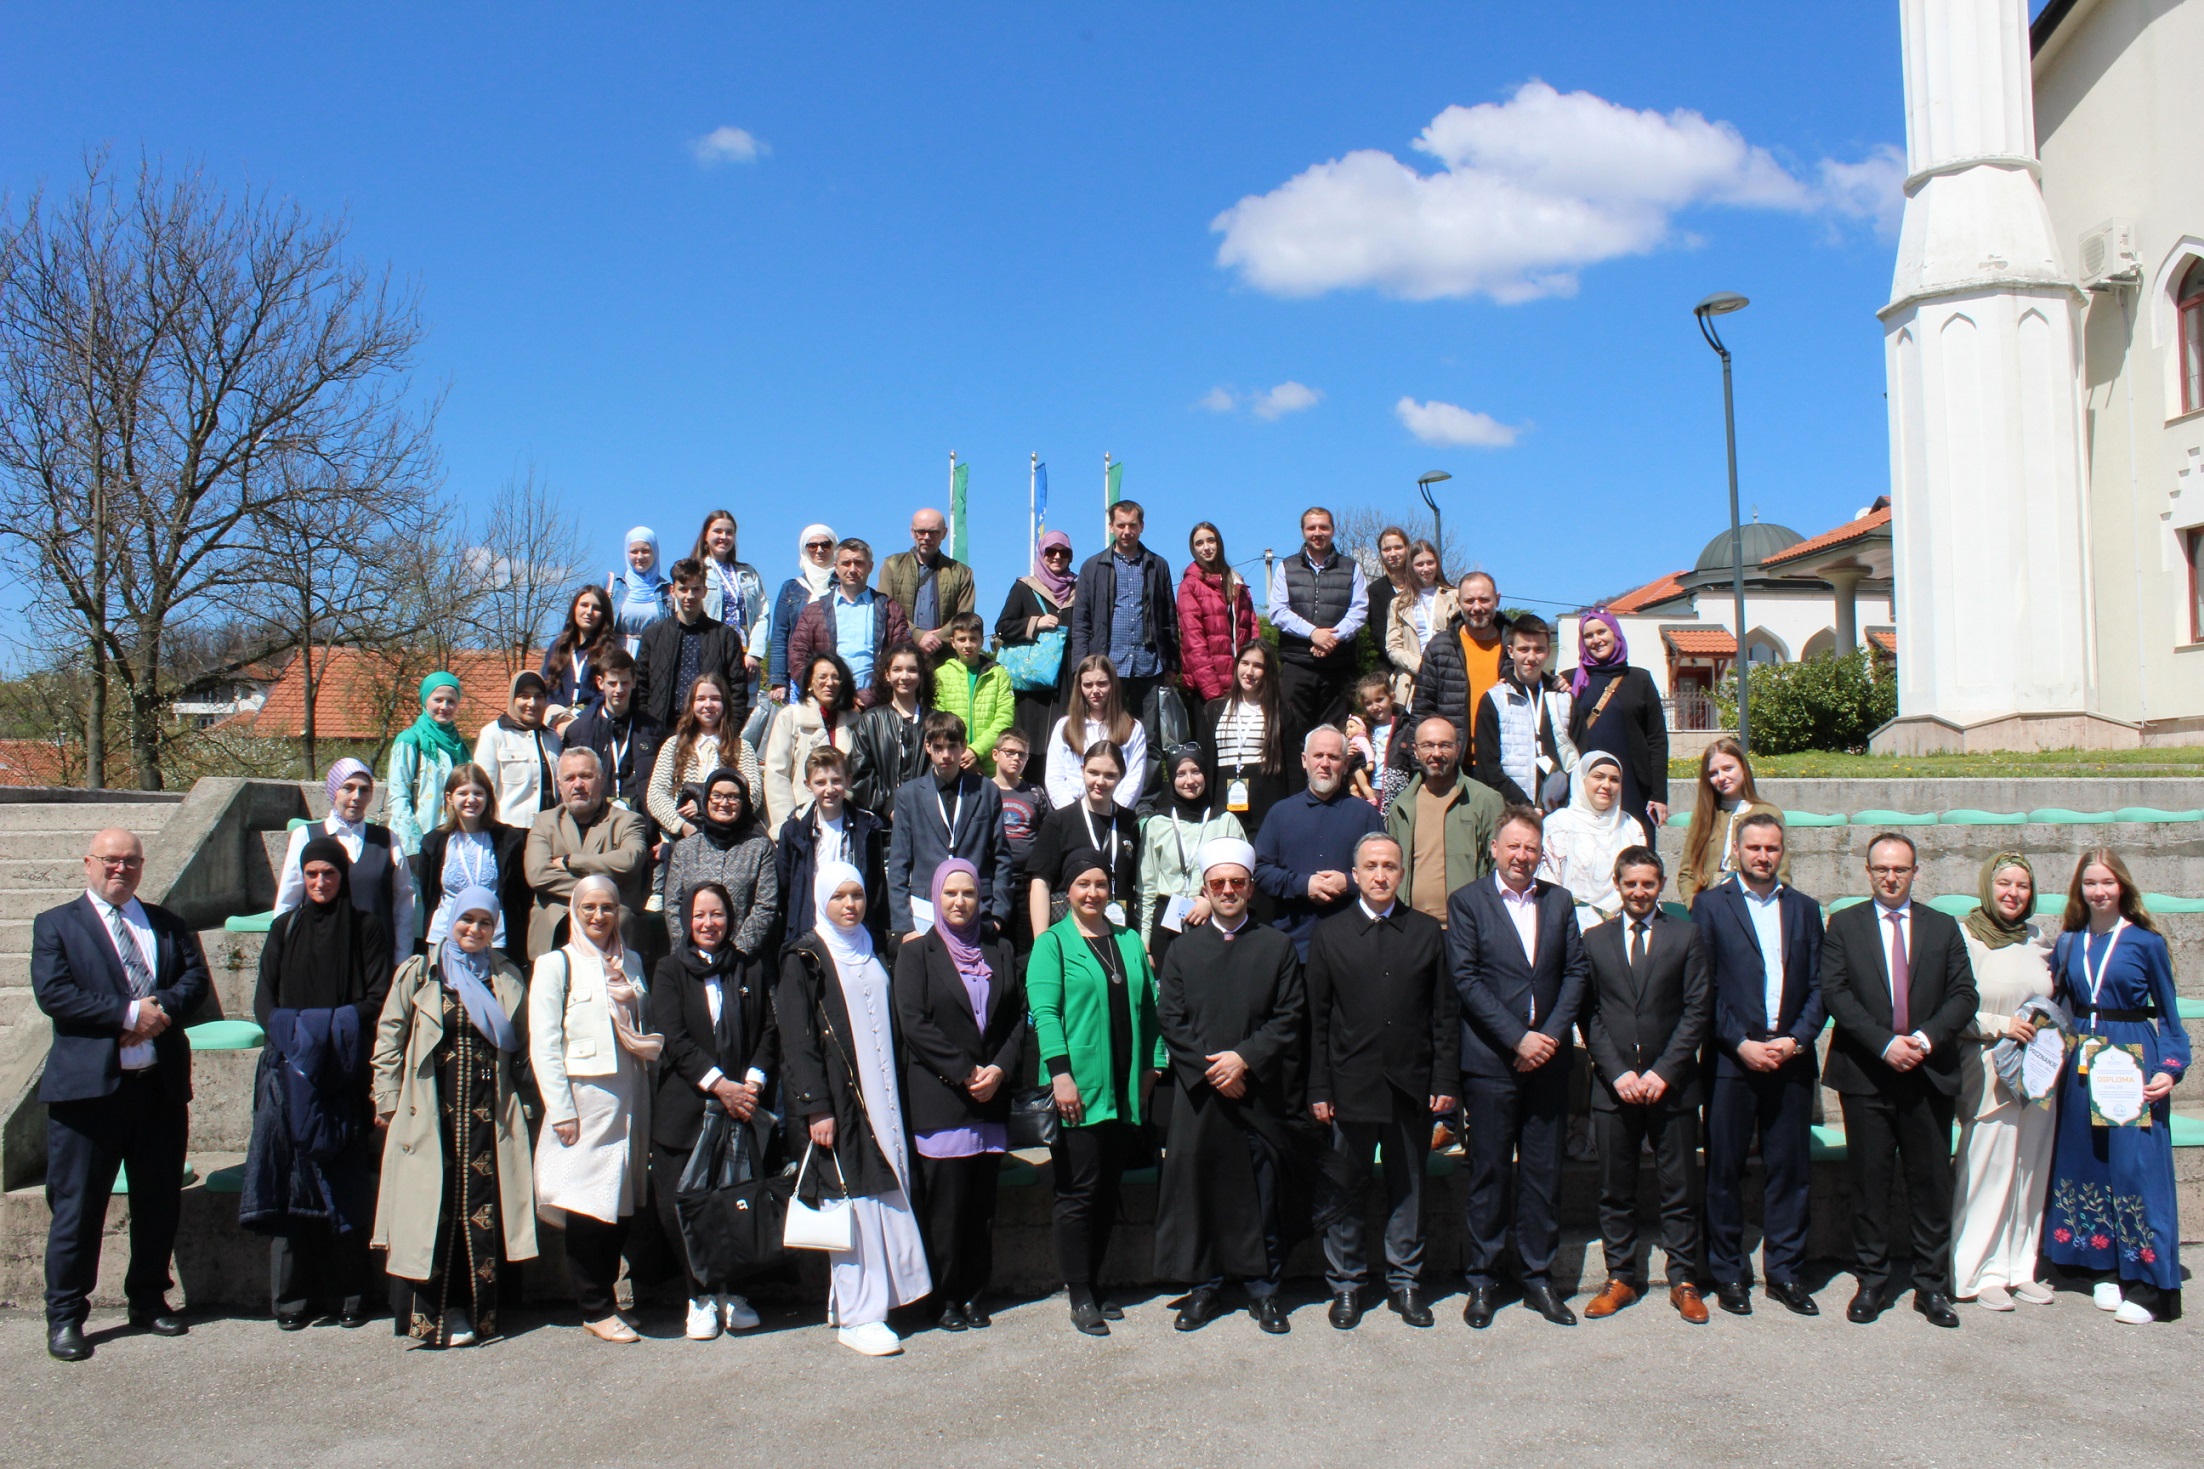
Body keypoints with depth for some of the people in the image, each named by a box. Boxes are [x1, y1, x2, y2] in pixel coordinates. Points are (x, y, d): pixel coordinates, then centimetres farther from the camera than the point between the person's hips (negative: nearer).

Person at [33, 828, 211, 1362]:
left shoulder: (168, 924, 15)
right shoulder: (55, 925, 4)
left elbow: (196, 977, 5)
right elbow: (53, 993, -9)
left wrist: (163, 1008, -15)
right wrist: (128, 1014, -16)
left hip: (161, 1084, 4)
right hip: (89, 1085, -4)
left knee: (160, 1201, 11)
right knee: (77, 1205, 1)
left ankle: (149, 1300, 25)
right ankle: (64, 1317, 13)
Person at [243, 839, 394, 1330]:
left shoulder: (366, 929, 8)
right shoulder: (285, 928, 15)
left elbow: (380, 997, 1)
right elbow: (264, 998, 8)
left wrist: (335, 1027, -15)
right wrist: (291, 1032, -11)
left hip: (346, 1071, -2)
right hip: (290, 1068, 2)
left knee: (345, 1183, -3)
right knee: (290, 1178, -4)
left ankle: (346, 1294, 3)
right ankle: (291, 1296, 2)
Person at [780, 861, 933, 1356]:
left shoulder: (872, 956, 16)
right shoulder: (805, 960, -3)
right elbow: (797, 1041, -10)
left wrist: (897, 1099, 12)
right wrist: (816, 1108, -16)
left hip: (880, 1097, 6)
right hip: (837, 1099, -6)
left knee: (884, 1196, 5)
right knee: (853, 1200, -6)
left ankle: (863, 1303, 17)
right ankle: (855, 1318, 3)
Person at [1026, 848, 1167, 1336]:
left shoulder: (1129, 941, 14)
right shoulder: (1052, 943, -1)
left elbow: (1149, 1005, 14)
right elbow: (1044, 1011, -10)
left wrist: (1152, 1065, 6)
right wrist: (1060, 1073, -19)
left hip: (1125, 1089, 5)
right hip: (1078, 1088, -5)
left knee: (1109, 1190, 10)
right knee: (1079, 1192, -2)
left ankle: (1094, 1283, 21)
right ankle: (1080, 1296, 6)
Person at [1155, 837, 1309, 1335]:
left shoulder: (1277, 947, 7)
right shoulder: (1183, 951, 10)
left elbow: (1290, 1017, 0)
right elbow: (1170, 1020, 2)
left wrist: (1245, 1058, -13)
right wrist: (1210, 1069, -10)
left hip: (1261, 1092, -1)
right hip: (1198, 1092, 1)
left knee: (1264, 1194, 3)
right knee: (1198, 1187, 3)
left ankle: (1263, 1287, 16)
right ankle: (1205, 1286, 16)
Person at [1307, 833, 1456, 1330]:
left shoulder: (1427, 933, 6)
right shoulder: (1328, 934, 2)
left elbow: (1445, 1014, 5)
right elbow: (1317, 1019, 1)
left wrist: (1445, 1081, -1)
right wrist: (1319, 1089, -3)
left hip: (1412, 1086, 1)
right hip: (1351, 1085, -1)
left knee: (1408, 1188, 11)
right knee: (1346, 1190, 6)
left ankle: (1405, 1281, 24)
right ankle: (1346, 1284, 20)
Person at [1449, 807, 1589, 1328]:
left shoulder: (1559, 902, 11)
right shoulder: (1467, 902, 0)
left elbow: (1576, 972, 6)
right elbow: (1466, 980, -7)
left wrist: (1551, 1034, -7)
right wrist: (1517, 1038, -13)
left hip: (1547, 1057, 3)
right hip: (1490, 1060, -3)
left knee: (1544, 1172, 8)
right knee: (1490, 1172, 4)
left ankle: (1538, 1276, 19)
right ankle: (1483, 1279, 15)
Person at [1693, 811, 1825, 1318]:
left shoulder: (1805, 909, 12)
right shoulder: (1710, 905, 2)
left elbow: (1818, 987, 8)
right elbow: (1702, 988, -3)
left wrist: (1796, 1039, -7)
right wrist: (1741, 1043, -10)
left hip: (1791, 1059, 3)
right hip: (1731, 1060, -3)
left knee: (1790, 1169, 6)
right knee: (1725, 1170, 3)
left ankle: (1785, 1271, 18)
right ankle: (1728, 1274, 14)